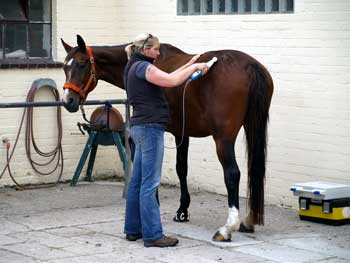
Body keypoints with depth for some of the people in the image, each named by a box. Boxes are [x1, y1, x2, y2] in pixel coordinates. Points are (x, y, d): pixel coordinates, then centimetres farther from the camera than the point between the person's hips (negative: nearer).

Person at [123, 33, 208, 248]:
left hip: (140, 127, 11)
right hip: (150, 127, -11)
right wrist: (194, 67, -9)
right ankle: (153, 235, -7)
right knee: (150, 183, -9)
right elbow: (171, 81, -20)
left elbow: (166, 78, 19)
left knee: (137, 181, 13)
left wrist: (189, 65, 14)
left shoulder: (136, 68, 19)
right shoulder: (142, 67, -12)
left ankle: (133, 229, 19)